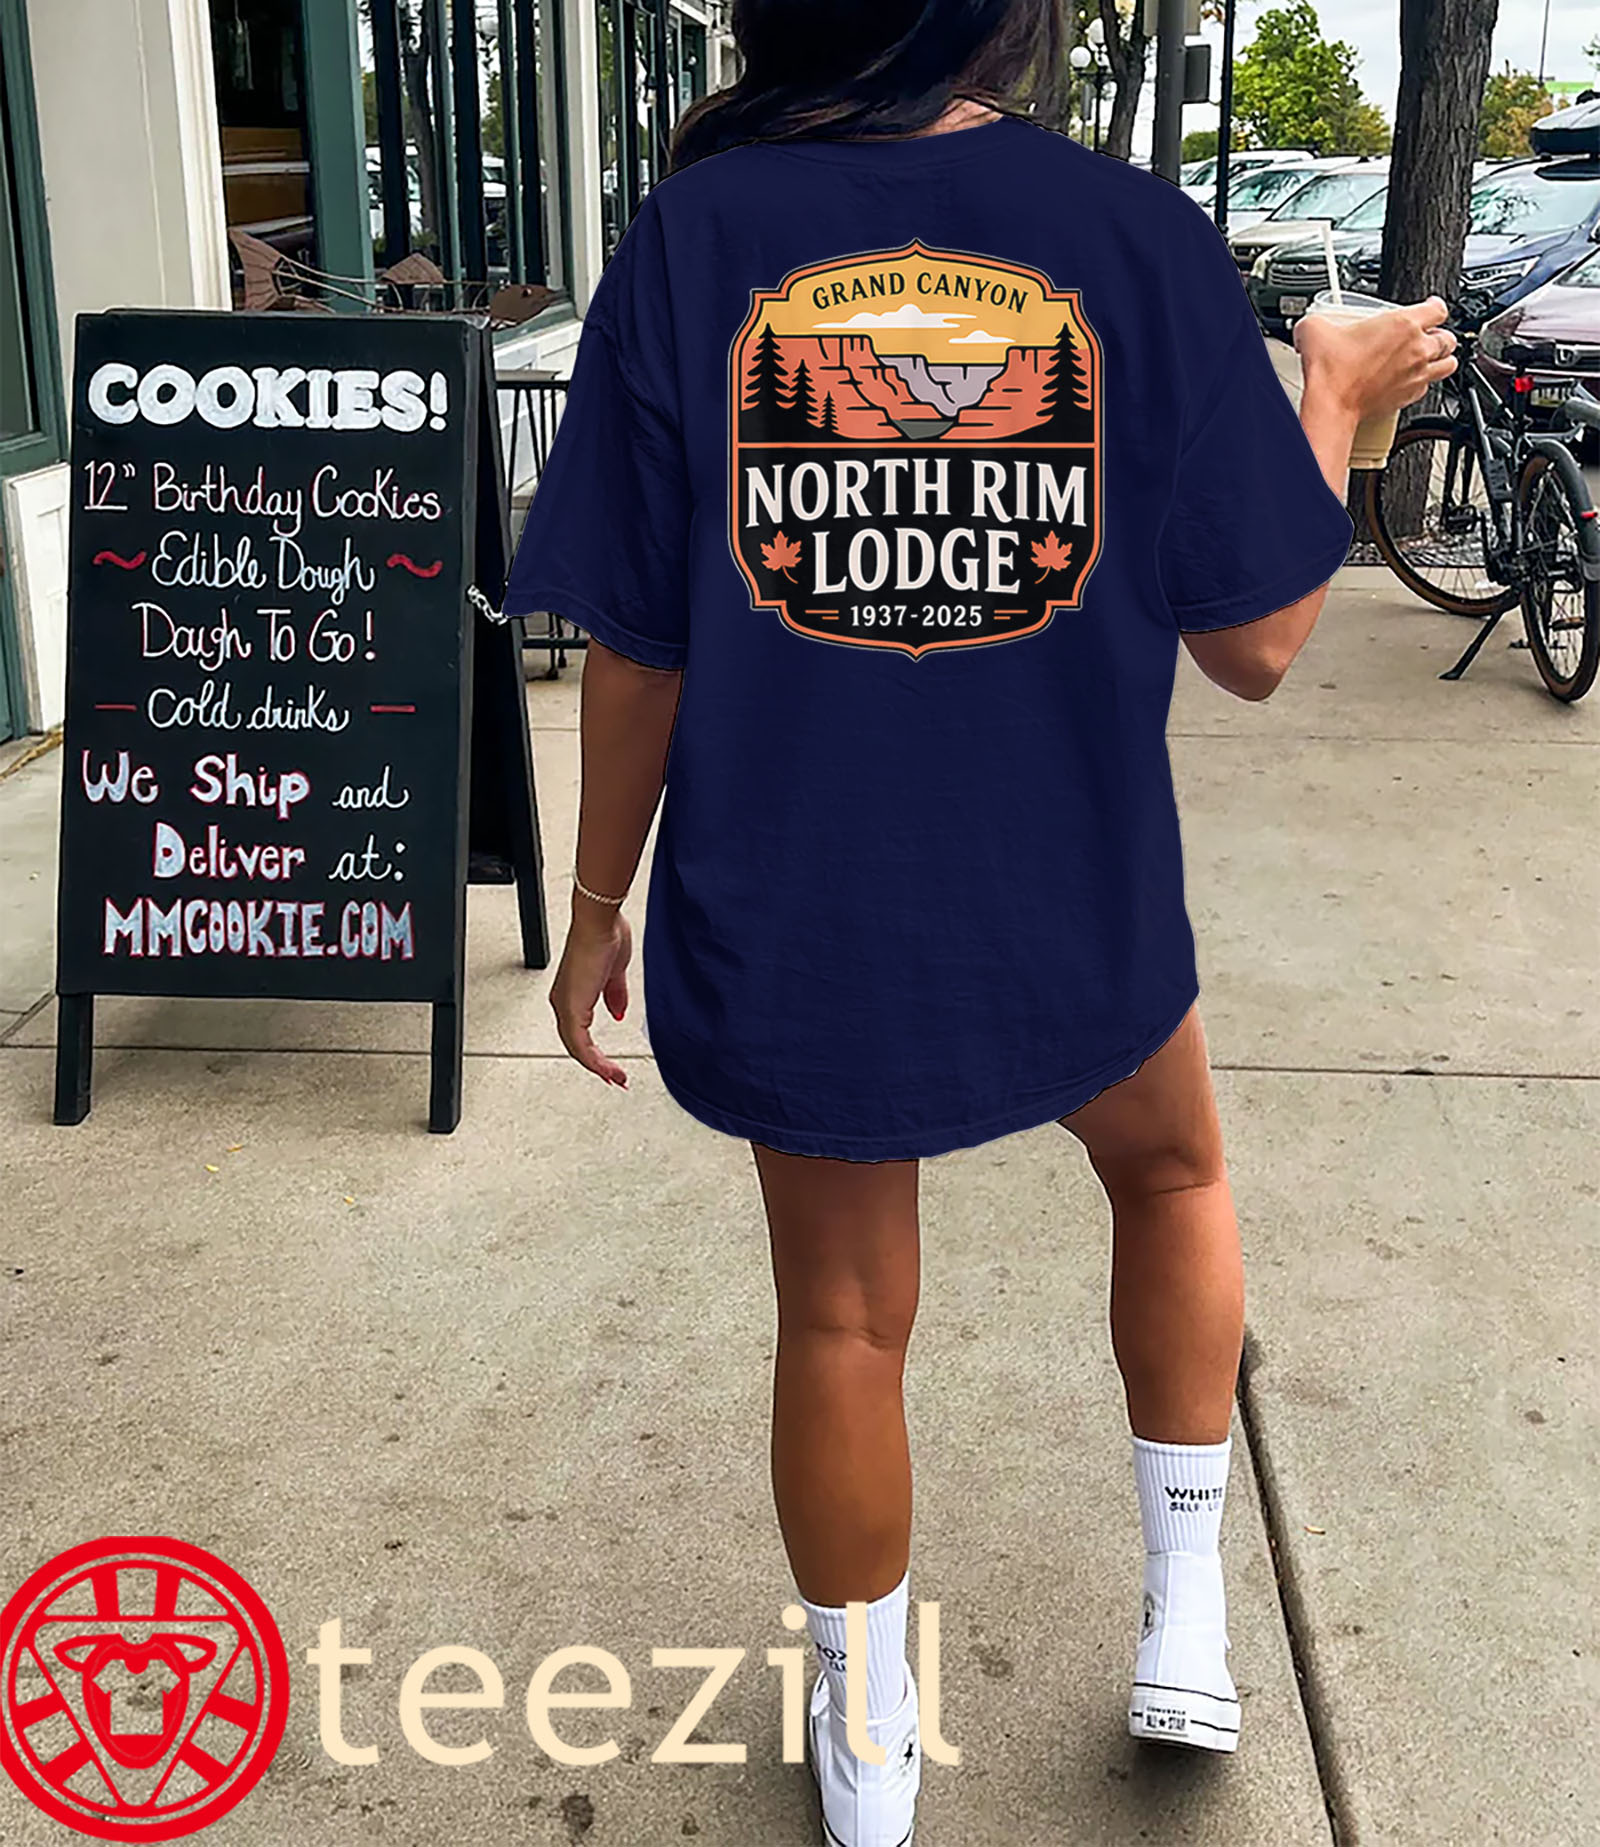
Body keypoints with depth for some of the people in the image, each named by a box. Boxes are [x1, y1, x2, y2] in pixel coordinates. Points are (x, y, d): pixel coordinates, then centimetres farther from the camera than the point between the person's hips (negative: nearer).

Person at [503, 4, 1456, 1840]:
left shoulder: (693, 240, -9)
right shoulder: (1141, 241, -11)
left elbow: (636, 651, -7)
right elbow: (1254, 643, -5)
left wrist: (599, 900, 7)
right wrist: (1338, 400, 11)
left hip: (788, 929, 1)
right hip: (1072, 917, 0)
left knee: (841, 1319, 19)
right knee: (1172, 1170, 31)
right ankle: (1186, 1620, 37)